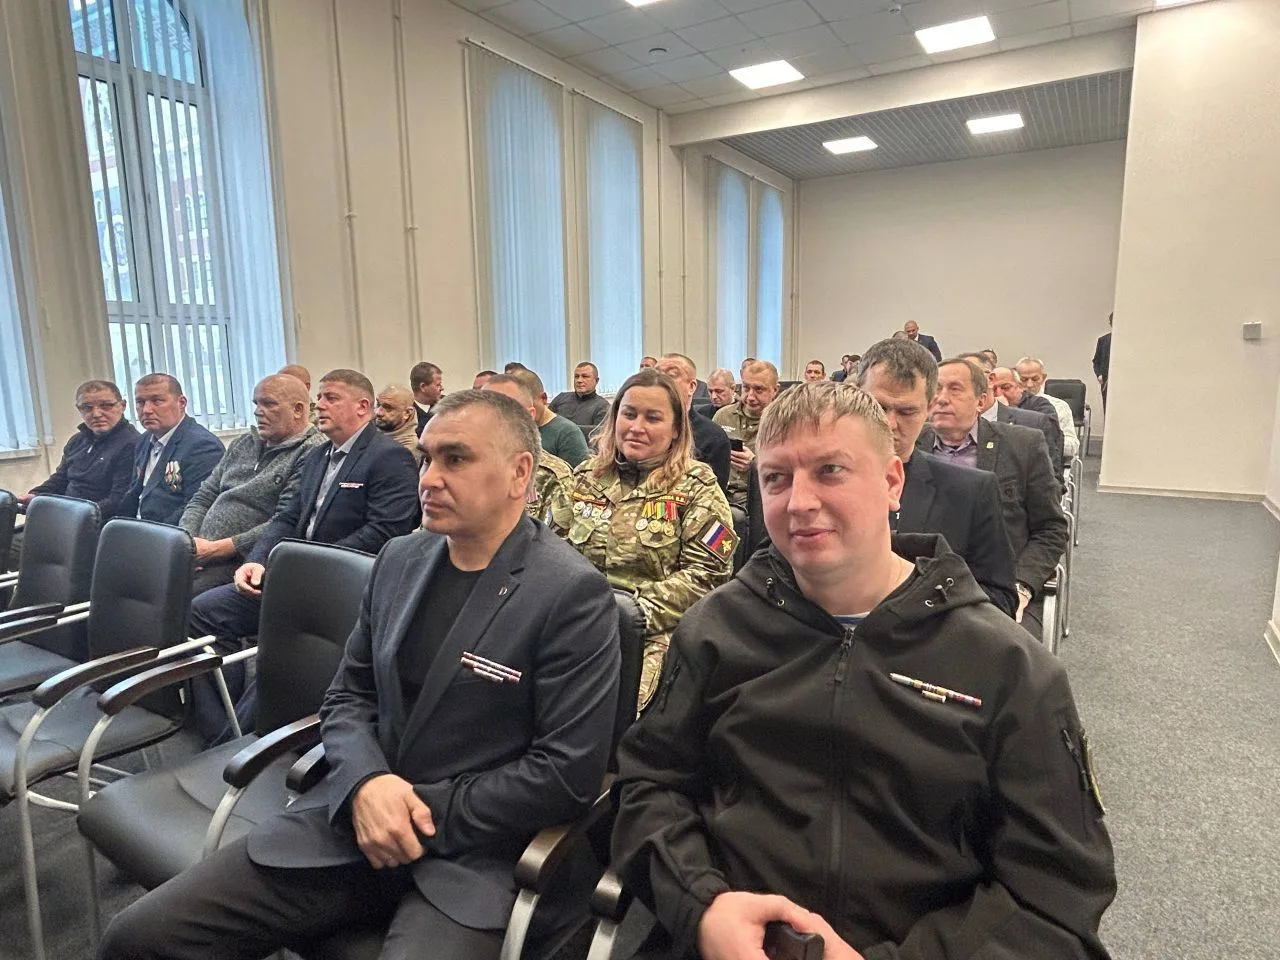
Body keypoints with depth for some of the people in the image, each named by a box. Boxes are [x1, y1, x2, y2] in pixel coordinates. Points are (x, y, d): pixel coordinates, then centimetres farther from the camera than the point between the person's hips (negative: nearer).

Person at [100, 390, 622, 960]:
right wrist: (367, 782, -9)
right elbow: (347, 698, 11)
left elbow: (569, 773, -15)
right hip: (354, 816, 5)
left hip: (470, 854, -5)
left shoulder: (574, 595, -14)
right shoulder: (399, 559, 6)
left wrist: (424, 810, -13)